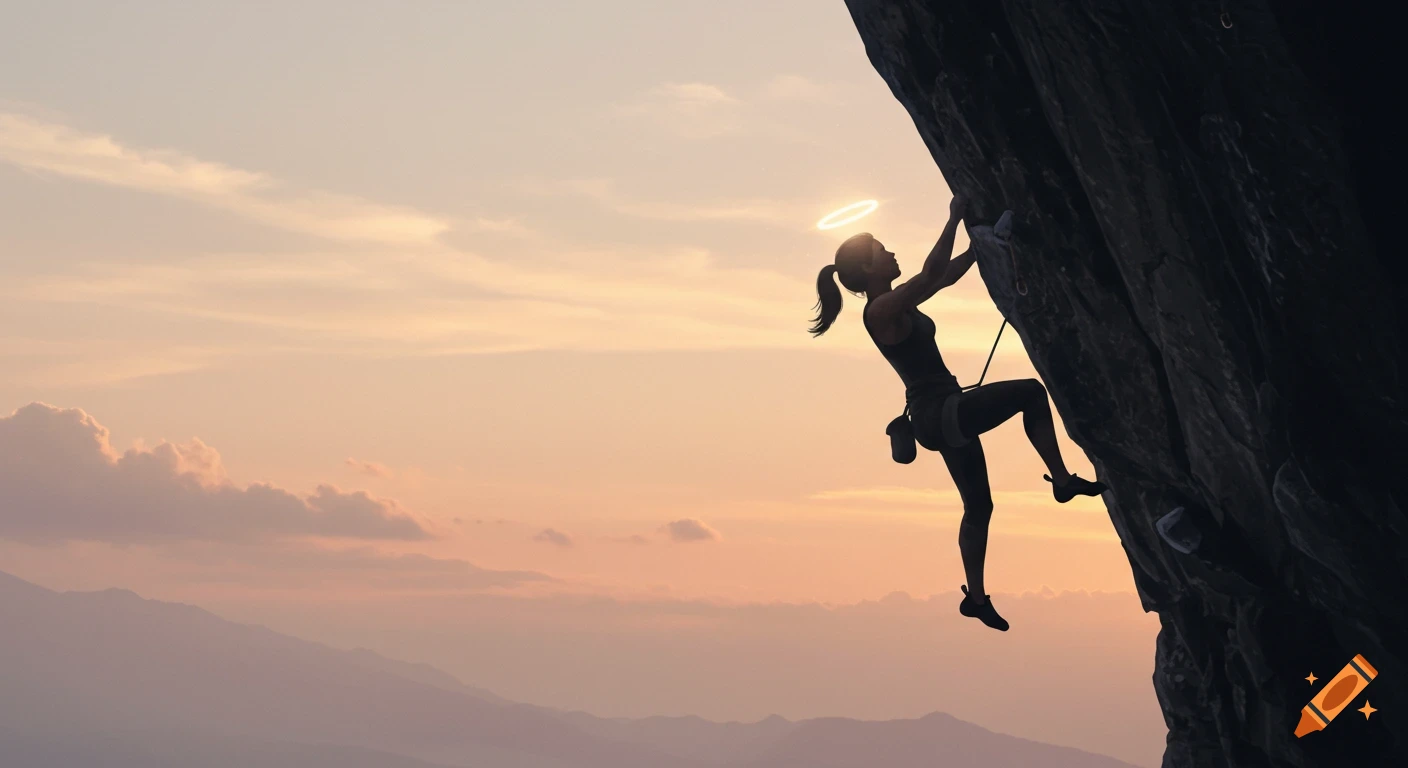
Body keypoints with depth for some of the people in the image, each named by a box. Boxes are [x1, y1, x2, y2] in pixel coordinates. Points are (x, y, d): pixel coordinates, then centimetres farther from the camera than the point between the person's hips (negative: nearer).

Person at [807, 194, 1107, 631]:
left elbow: (946, 276, 22)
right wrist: (955, 220, -20)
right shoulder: (881, 310, -15)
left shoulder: (894, 304, 13)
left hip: (944, 415, 10)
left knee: (978, 505, 15)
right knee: (1030, 393, -15)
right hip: (939, 413, -10)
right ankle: (1062, 480, -11)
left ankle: (976, 597, 22)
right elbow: (933, 275, -25)